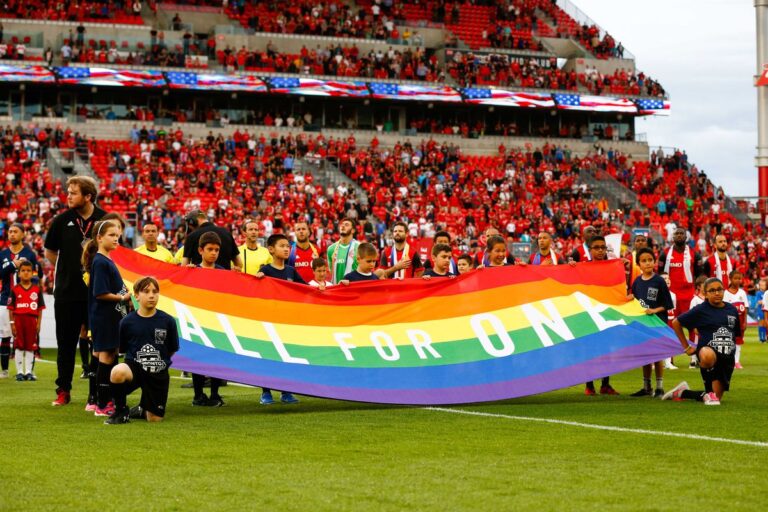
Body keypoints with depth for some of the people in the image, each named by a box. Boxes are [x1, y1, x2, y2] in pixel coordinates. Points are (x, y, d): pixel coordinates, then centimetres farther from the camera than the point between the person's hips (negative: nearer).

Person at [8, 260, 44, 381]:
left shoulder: (37, 289, 3)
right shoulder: (15, 289, 0)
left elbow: (40, 308, 5)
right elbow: (11, 308, 1)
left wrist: (38, 323, 0)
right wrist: (12, 323, -4)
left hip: (32, 320, 1)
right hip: (18, 320, -1)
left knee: (30, 347, 4)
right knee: (19, 347, 3)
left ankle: (29, 372, 10)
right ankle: (19, 372, 9)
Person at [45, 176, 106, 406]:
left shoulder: (105, 219, -3)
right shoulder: (62, 220, -1)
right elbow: (50, 252, 12)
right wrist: (67, 269, 8)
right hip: (66, 291, 1)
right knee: (66, 343, 7)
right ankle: (63, 390, 17)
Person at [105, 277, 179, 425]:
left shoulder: (167, 321, -5)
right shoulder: (127, 322, -5)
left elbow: (172, 349, 9)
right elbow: (123, 348, 9)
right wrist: (140, 358, 6)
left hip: (158, 373, 1)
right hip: (134, 366, -1)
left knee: (154, 419, 1)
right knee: (117, 372, -37)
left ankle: (142, 408, 40)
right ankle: (121, 411, -11)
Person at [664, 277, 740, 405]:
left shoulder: (732, 310, 9)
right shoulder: (700, 310, -3)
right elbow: (676, 323, 5)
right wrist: (686, 347, 4)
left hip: (727, 358, 5)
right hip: (708, 351, -5)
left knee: (717, 397, 5)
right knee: (708, 356, -44)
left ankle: (683, 392, 31)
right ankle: (710, 393, -21)